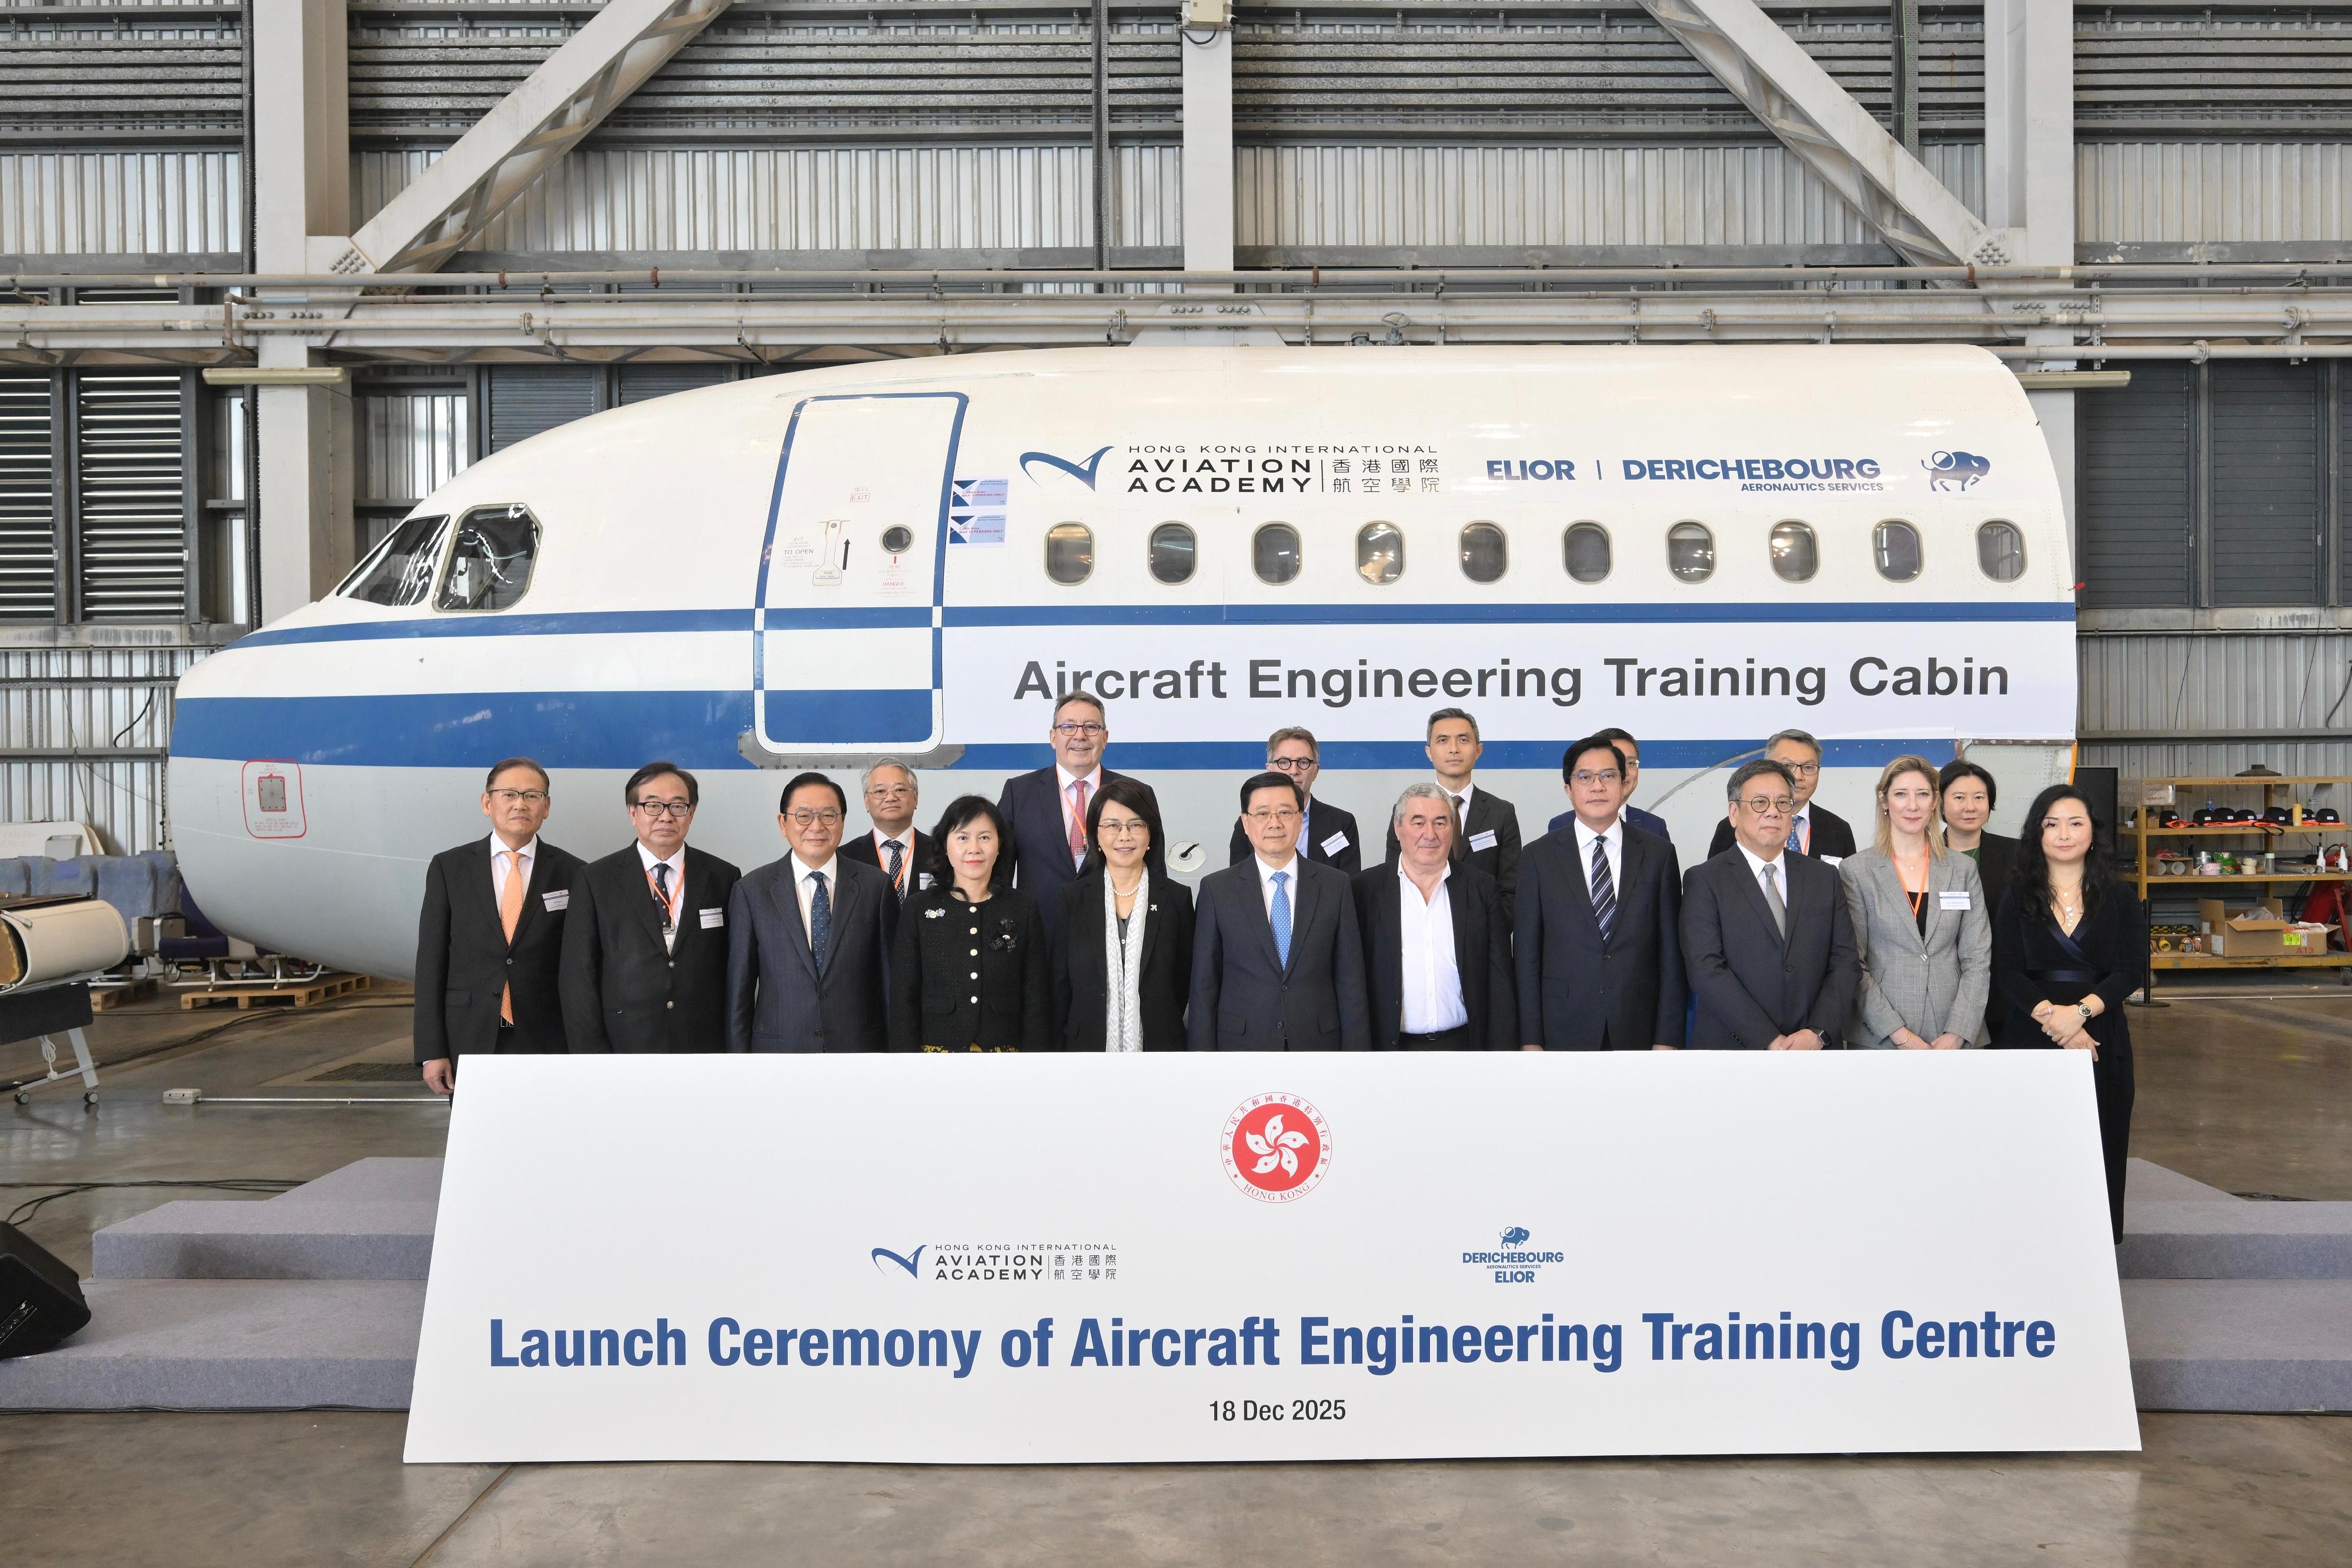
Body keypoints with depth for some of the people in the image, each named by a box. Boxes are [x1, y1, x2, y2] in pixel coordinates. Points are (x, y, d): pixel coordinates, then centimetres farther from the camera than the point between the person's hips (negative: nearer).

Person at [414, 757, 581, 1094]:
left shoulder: (571, 874, 3)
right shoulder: (448, 867, 5)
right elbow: (430, 961, 4)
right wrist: (431, 1051, -1)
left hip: (545, 1044, 0)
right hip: (471, 1041, 1)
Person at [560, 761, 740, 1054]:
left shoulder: (723, 878, 3)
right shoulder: (594, 880, 0)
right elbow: (579, 976, -3)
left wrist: (734, 1046, -1)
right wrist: (592, 1052, -8)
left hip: (704, 1042, 1)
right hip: (624, 1044, -1)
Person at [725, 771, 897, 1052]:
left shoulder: (876, 886, -1)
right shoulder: (752, 891, -1)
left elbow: (890, 980, 2)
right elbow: (739, 990, 1)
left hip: (860, 1044, 1)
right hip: (779, 1045, 0)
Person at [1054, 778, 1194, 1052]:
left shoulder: (1177, 898, -1)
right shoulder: (1072, 899, -1)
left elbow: (1183, 982, 2)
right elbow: (1060, 985, 1)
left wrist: (1164, 1034, -2)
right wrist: (1064, 1042, -2)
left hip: (1158, 1045, 0)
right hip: (1087, 1044, 0)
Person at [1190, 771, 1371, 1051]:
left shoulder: (1335, 886, 1)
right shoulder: (1216, 889, -2)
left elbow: (1350, 982, 1)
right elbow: (1204, 985, -1)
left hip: (1319, 1041, 1)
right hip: (1242, 1042, -1)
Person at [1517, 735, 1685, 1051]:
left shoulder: (1658, 853, 3)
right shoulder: (1539, 857, 1)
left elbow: (1671, 952, 2)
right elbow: (1528, 954, 0)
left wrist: (1668, 1038, -3)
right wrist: (1531, 1041, -4)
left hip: (1639, 1034, 1)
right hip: (1565, 1033, -1)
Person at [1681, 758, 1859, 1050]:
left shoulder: (1824, 879, 7)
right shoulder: (1704, 882, -5)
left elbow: (1843, 961, 2)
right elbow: (1706, 969, -14)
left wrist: (1818, 1033, -13)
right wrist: (1769, 1042, -20)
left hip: (1814, 1048, 3)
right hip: (1730, 1047, -3)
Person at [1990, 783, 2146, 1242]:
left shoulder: (2119, 899, 7)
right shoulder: (2017, 899, 7)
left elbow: (2133, 969, -3)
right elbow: (2007, 972, -3)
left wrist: (2080, 1011, -17)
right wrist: (2050, 1015, -17)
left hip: (2100, 1040, 0)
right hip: (2027, 1039, 0)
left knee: (2096, 1150, 1)